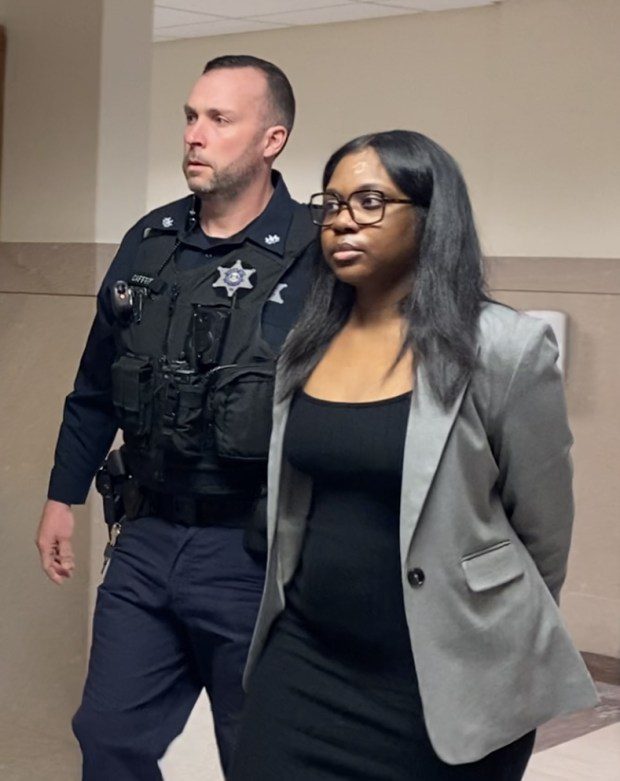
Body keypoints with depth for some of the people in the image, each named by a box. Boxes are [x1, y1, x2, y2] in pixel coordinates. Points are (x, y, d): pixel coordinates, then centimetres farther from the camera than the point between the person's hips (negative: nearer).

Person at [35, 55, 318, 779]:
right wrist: (63, 496, 17)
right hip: (145, 542, 5)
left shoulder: (314, 257, -11)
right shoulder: (148, 242, 6)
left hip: (251, 554, -5)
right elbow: (95, 388, 16)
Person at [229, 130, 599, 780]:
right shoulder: (306, 345, 5)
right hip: (305, 658, 5)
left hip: (445, 680, -4)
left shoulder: (505, 349, -12)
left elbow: (540, 531, -3)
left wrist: (494, 636, 8)